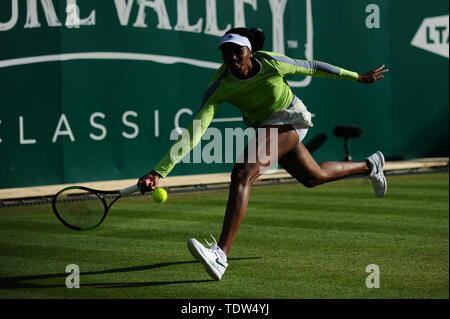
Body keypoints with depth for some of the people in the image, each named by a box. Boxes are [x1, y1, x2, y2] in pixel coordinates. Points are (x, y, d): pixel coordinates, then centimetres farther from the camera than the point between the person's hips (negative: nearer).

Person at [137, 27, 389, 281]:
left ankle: (221, 253, -38)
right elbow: (195, 131, -31)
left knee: (242, 174, -28)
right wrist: (160, 171, -42)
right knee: (313, 177, 28)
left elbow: (311, 67, -10)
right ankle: (370, 166, 58)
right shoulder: (219, 88, -25)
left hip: (291, 119, -5)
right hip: (264, 126, 5)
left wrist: (358, 77, 2)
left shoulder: (272, 63, -29)